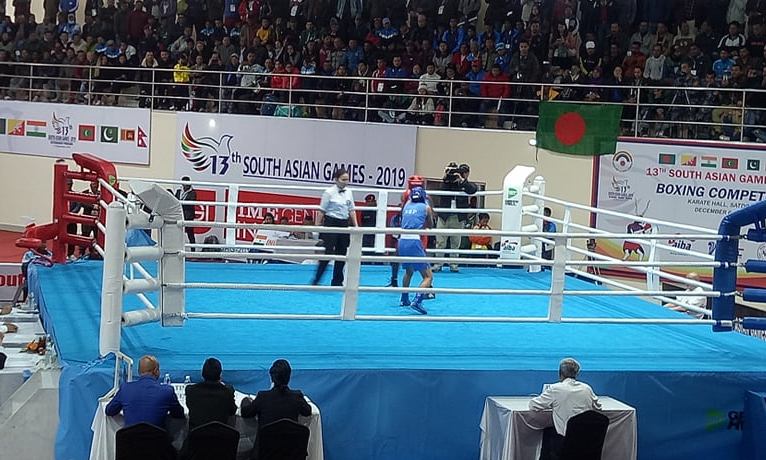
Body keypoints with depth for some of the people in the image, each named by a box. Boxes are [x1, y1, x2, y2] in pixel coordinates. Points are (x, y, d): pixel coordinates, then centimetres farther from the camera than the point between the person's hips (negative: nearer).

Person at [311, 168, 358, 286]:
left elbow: (351, 211, 13)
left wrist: (355, 226, 8)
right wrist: (317, 226, -8)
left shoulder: (349, 193, 7)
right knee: (328, 253, -9)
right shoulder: (329, 192, -9)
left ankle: (337, 282, 18)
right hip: (331, 223, -6)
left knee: (341, 254, 8)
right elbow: (322, 211, -7)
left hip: (344, 225, 6)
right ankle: (316, 281, -1)